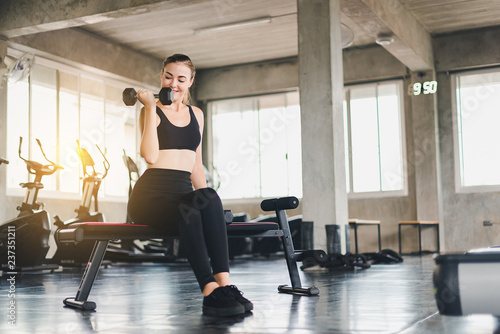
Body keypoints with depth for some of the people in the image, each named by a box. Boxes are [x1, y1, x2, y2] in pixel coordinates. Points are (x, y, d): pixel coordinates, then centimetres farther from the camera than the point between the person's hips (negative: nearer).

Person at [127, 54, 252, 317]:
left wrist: (207, 198, 8)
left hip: (184, 194, 4)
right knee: (189, 211, -38)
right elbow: (151, 156, -13)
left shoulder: (196, 114, 21)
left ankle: (223, 284, -42)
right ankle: (210, 291, -42)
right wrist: (151, 107, -10)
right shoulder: (152, 110, 4)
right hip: (151, 195, -4)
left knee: (209, 200, -33)